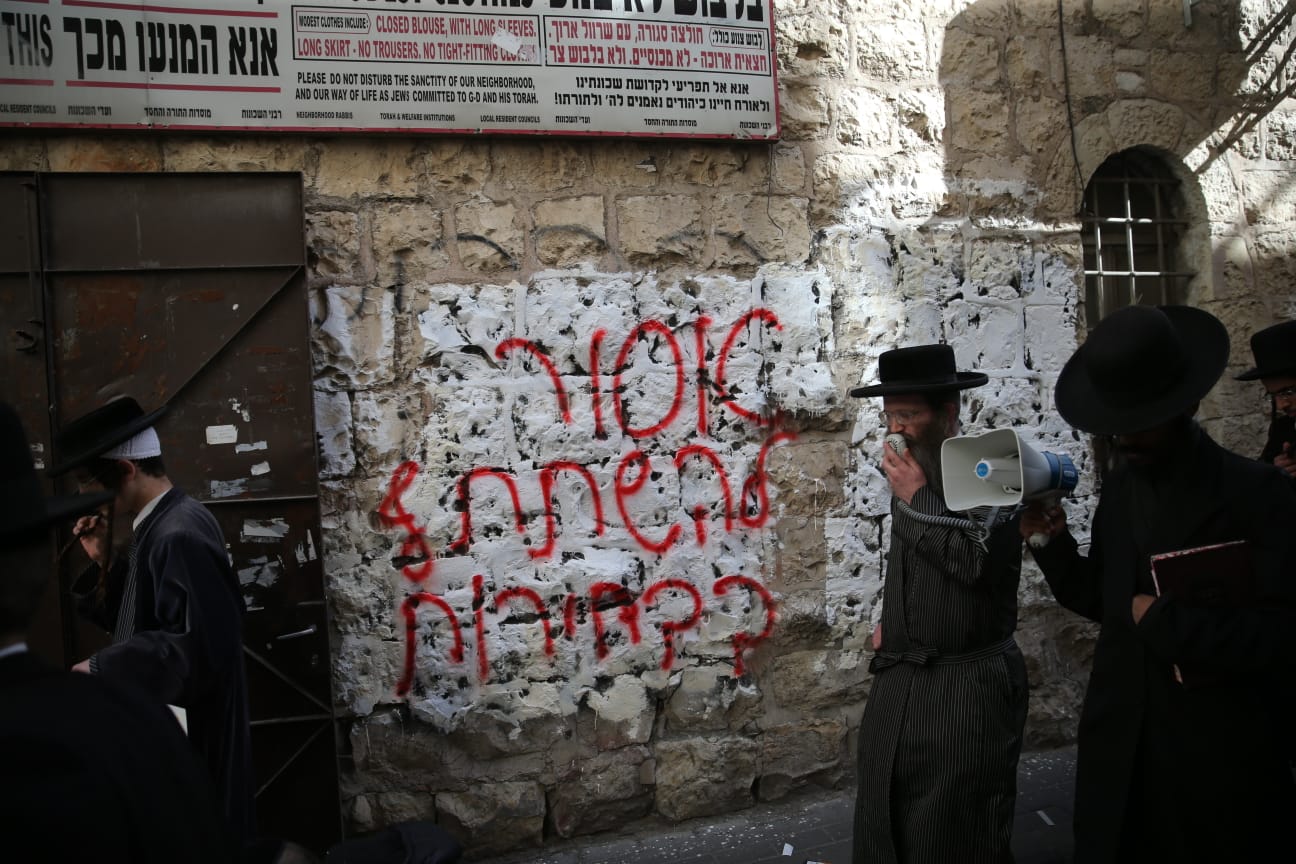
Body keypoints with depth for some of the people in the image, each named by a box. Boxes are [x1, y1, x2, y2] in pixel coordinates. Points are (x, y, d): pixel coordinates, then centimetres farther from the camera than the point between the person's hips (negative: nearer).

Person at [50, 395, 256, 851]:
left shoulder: (181, 536, -23)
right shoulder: (156, 526, 8)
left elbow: (204, 646, -29)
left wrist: (103, 668, -20)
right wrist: (106, 561, 3)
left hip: (188, 742, -10)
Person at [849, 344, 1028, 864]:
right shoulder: (911, 474, 10)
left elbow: (978, 561, -23)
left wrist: (917, 498, -16)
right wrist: (891, 623, 12)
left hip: (967, 684, -7)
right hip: (898, 681, 7)